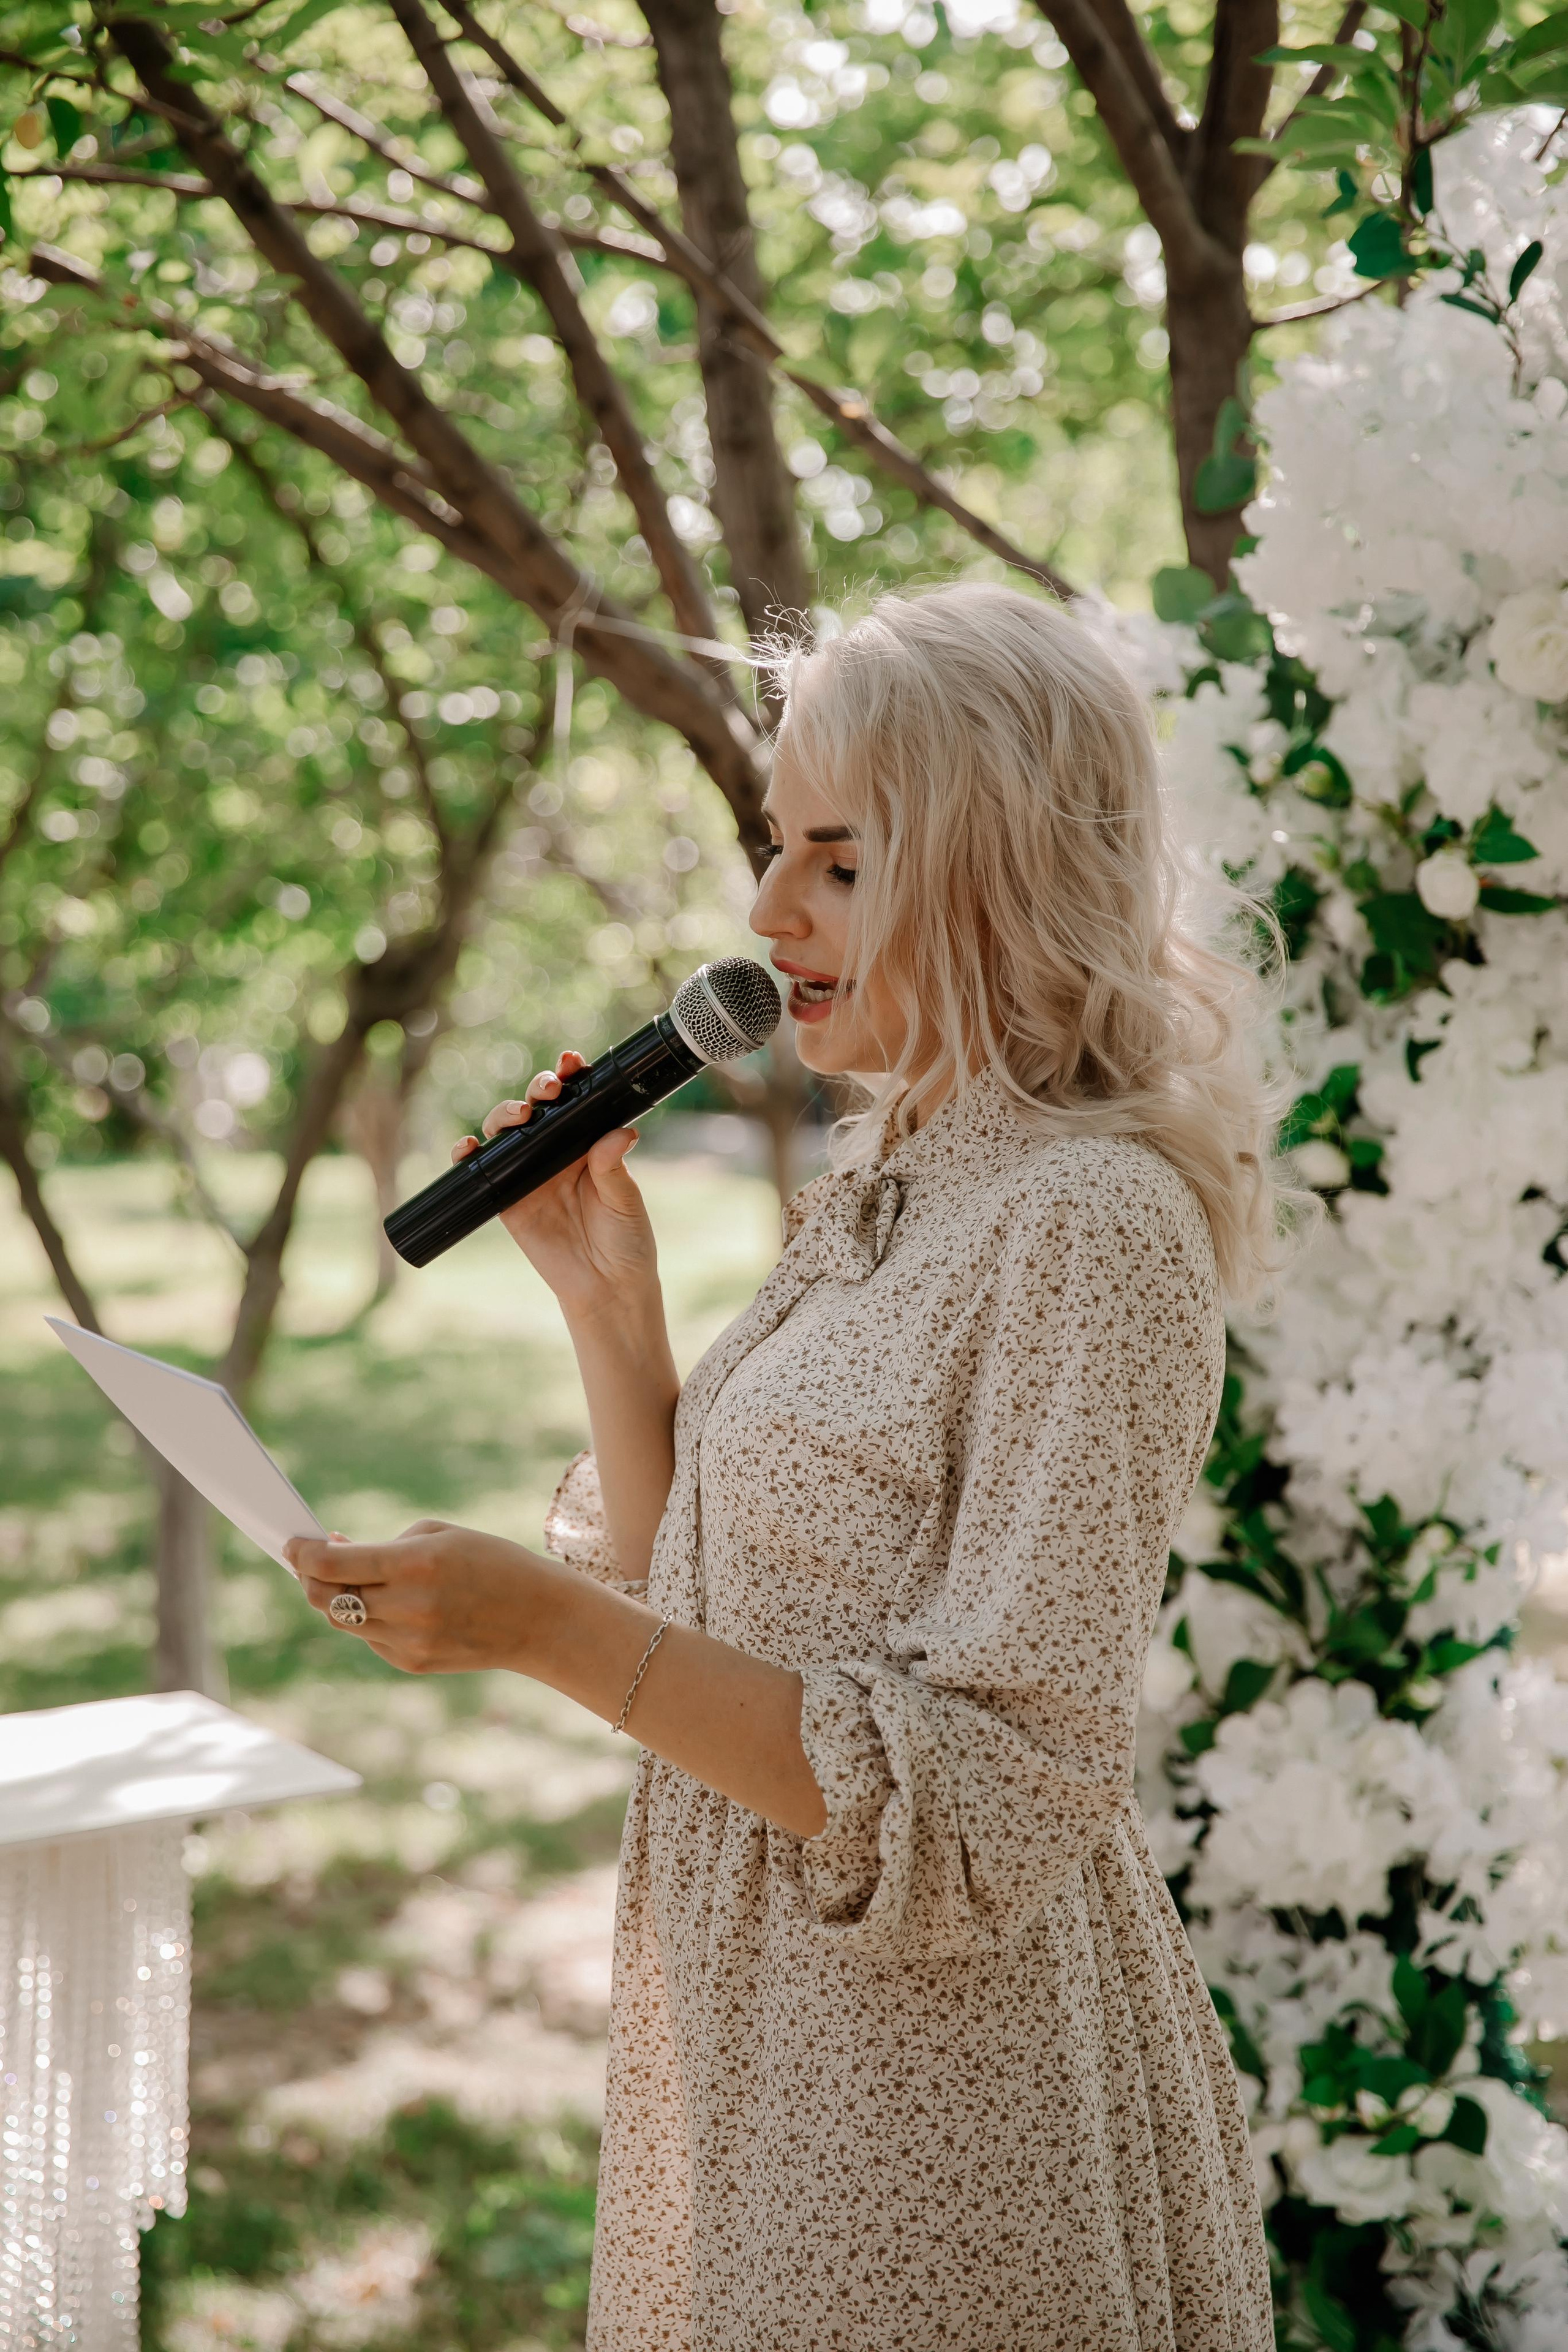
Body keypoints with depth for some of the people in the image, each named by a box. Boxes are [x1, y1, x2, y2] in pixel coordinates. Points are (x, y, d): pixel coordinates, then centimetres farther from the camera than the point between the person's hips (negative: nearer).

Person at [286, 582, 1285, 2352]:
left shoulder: (1093, 1228, -20)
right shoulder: (878, 1193, 7)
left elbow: (980, 1805, -23)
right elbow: (693, 1605, 10)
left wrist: (551, 1628, -29)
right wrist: (605, 1293, 0)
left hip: (943, 2065, -8)